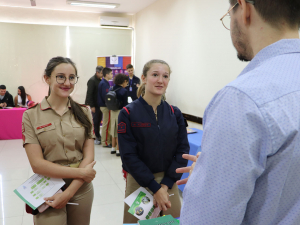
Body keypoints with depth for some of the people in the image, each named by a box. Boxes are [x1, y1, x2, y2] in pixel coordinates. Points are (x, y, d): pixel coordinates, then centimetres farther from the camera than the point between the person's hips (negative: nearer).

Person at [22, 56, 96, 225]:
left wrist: (68, 193, -15)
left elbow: (89, 157, -5)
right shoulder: (31, 115, -6)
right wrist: (81, 172, -16)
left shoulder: (84, 112, 0)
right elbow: (37, 164, -12)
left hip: (81, 190, 3)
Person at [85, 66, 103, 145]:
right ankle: (97, 137, 8)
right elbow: (89, 94, -15)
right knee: (96, 120, -1)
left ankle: (98, 136, 22)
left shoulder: (100, 80, 11)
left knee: (99, 120, 12)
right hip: (95, 105, -7)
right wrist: (92, 106, -17)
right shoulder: (92, 80, -13)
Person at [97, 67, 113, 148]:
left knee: (107, 124, 14)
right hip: (105, 106, -10)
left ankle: (109, 140, 23)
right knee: (106, 124, -3)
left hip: (105, 105, 10)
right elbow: (105, 96, -23)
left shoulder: (105, 83, 13)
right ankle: (105, 142, 5)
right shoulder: (104, 84, -17)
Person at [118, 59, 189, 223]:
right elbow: (129, 155, -13)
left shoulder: (175, 113, -2)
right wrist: (155, 188, -16)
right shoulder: (128, 113, -10)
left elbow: (183, 150, -4)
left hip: (169, 182, 3)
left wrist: (165, 185, -13)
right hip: (138, 182, -2)